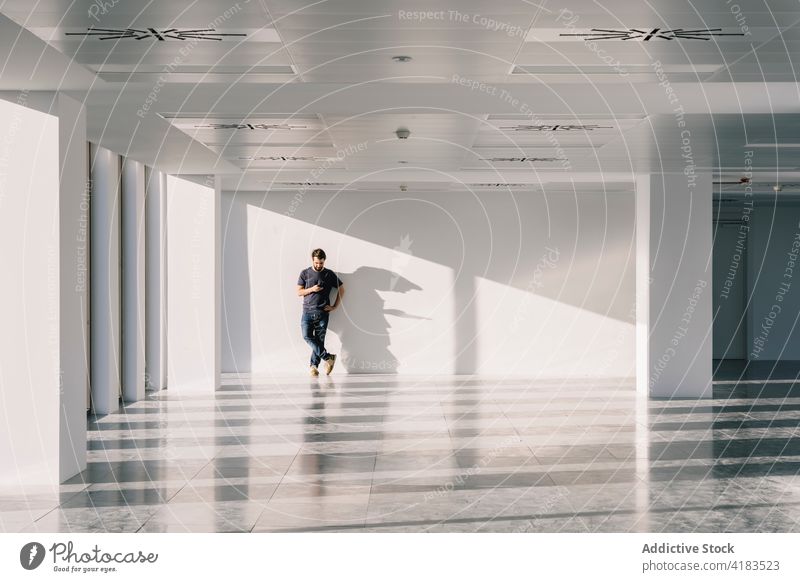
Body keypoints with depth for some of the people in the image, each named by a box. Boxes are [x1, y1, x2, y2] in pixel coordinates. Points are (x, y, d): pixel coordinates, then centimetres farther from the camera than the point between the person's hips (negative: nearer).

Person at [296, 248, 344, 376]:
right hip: (307, 311, 1)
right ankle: (327, 357, -8)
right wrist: (311, 289, -9)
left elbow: (341, 289, 13)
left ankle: (314, 365, 5)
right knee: (307, 336, -15)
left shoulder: (329, 274, 7)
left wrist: (335, 306, 5)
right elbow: (299, 292, 8)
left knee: (319, 339, -2)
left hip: (322, 312, -1)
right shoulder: (305, 273, 9)